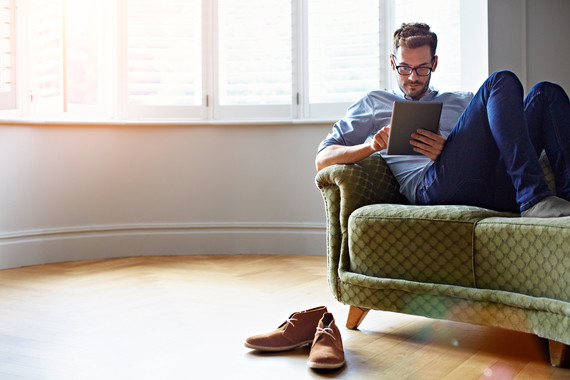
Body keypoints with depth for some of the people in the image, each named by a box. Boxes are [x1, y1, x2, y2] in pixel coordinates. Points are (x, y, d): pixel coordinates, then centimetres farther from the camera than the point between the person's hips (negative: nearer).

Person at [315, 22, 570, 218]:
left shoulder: (463, 102, 35)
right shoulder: (375, 103, 27)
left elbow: (490, 143, 18)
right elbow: (322, 159, 16)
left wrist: (447, 151, -5)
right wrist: (371, 145, -5)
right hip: (431, 185, -4)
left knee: (546, 92, -10)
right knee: (503, 82, -18)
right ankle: (534, 198, -35)